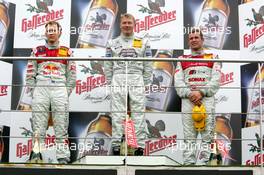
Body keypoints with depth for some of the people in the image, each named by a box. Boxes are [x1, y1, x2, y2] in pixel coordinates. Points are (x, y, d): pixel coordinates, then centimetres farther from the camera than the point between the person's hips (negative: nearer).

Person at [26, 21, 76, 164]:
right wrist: (33, 91, 2)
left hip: (60, 88, -1)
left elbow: (72, 75, 10)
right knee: (38, 125, -1)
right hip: (40, 87, 1)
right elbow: (30, 73, 11)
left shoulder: (67, 52, 13)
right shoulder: (37, 51, 15)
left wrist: (67, 92, 1)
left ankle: (63, 156, 0)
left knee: (61, 125, -3)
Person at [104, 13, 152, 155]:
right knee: (117, 114, 0)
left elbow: (148, 66, 8)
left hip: (137, 81, 0)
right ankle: (116, 144, 5)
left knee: (139, 114, -1)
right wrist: (110, 83, 2)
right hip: (118, 81, 0)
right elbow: (108, 66, 9)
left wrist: (146, 83, 2)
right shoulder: (112, 43, 10)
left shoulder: (143, 42, 10)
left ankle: (140, 145, 3)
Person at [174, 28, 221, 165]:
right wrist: (189, 94, -9)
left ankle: (203, 162, -6)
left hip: (207, 98, -1)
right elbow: (178, 81, 8)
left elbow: (215, 80, 3)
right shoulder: (182, 60, 20)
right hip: (188, 99, 1)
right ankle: (188, 163, -2)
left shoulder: (212, 58, 15)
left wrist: (201, 92, -11)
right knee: (189, 136, -2)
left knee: (207, 134, -7)